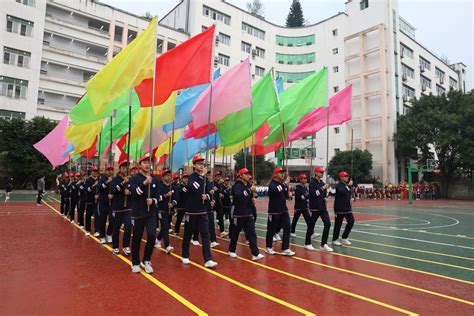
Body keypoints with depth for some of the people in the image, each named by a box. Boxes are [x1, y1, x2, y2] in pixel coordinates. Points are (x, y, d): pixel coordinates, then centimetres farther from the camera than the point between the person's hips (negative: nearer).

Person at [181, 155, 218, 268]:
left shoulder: (205, 178, 8)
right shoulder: (191, 177, -7)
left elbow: (209, 193, 15)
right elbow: (192, 187, -30)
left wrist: (206, 196, -7)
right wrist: (201, 176, -24)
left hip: (203, 212, 4)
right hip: (191, 211, -4)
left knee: (205, 235, -3)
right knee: (188, 235, 9)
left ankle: (208, 260, -3)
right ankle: (185, 256, 27)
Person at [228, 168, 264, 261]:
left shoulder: (248, 186, 13)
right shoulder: (237, 186, -10)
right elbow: (239, 195, -31)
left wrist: (253, 200, 4)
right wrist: (250, 190, -33)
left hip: (249, 214, 6)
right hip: (239, 214, -6)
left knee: (252, 234, -3)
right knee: (235, 233, 8)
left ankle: (255, 254, -6)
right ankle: (231, 250, 27)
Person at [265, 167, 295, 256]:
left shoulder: (284, 184, 10)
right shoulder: (272, 184, -10)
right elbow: (275, 191, -33)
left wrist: (289, 195, -2)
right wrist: (284, 184, -31)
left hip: (284, 210, 6)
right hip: (274, 211, -6)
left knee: (287, 227, -4)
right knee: (272, 229, 5)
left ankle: (285, 249, 3)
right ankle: (269, 247, 23)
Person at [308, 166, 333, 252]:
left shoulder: (322, 182, 12)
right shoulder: (312, 182, -10)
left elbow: (324, 195, 15)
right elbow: (313, 194, -21)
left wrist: (326, 189, -3)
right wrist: (322, 188, -22)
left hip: (323, 206, 7)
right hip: (315, 207, -7)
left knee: (327, 224, -1)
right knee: (311, 225, 4)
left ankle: (323, 244, 8)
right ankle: (307, 243, 19)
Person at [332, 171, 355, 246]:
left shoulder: (347, 185, 13)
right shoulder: (338, 185, -10)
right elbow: (342, 191, -30)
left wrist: (351, 198, 8)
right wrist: (349, 186, -23)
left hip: (347, 207, 8)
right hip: (340, 208, -7)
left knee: (351, 221, 1)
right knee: (338, 224, 1)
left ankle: (344, 238, 14)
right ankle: (335, 239, 16)